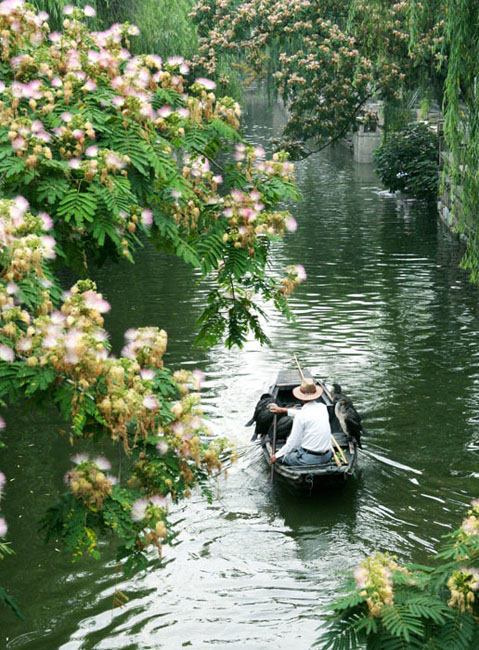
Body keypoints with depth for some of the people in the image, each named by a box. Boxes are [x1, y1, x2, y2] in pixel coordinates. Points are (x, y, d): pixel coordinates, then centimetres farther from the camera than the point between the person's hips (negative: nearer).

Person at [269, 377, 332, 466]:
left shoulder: (300, 416, -16)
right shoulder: (322, 407, 4)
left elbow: (293, 442, -11)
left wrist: (277, 455, 3)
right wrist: (283, 410, 33)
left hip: (309, 459, -7)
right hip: (327, 457, 7)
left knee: (280, 456, 11)